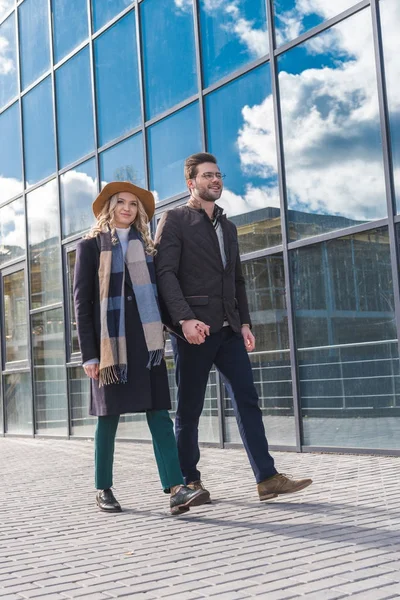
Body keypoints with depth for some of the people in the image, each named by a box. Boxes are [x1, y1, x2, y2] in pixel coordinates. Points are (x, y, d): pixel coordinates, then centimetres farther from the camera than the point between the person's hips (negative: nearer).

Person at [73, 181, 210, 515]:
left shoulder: (146, 246, 16)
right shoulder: (91, 246, 5)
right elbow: (82, 302, 0)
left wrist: (159, 336, 5)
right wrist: (89, 353, -7)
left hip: (145, 343, 3)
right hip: (110, 343, -3)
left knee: (159, 413, -5)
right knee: (109, 416, 4)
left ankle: (176, 489, -11)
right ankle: (104, 490, 17)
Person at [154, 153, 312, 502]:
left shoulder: (228, 226, 22)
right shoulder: (175, 220, 1)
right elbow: (165, 273, -11)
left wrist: (245, 322, 11)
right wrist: (185, 319, -23)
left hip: (228, 329, 6)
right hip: (194, 329, -6)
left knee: (247, 400, -1)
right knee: (190, 408, 2)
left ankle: (267, 478, -1)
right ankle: (189, 480, 15)